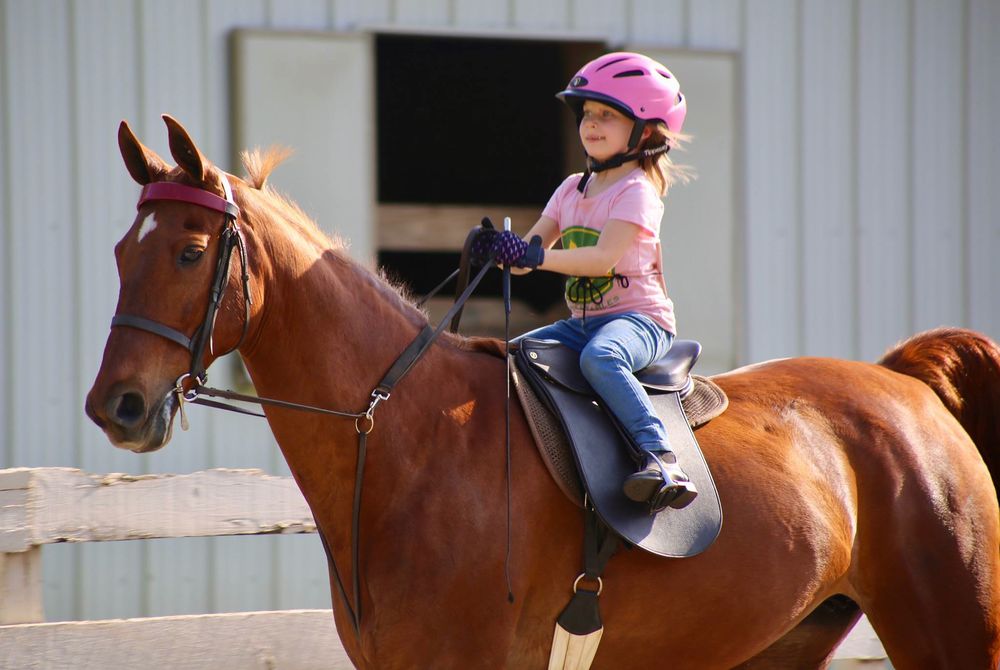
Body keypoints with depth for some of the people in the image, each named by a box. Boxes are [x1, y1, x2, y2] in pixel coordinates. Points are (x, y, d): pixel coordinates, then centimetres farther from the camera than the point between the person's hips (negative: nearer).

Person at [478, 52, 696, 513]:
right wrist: (499, 250, -12)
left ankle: (659, 456, -46)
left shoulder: (637, 191, -9)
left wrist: (534, 256, -30)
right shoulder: (572, 189, 16)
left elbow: (604, 257, -22)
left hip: (640, 318, -8)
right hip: (581, 320, 8)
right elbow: (533, 247, 11)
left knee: (599, 357, -39)